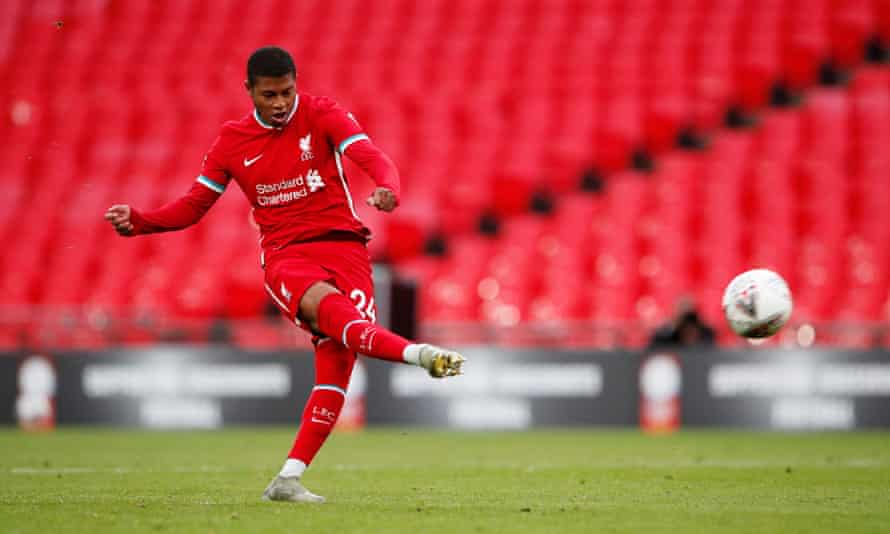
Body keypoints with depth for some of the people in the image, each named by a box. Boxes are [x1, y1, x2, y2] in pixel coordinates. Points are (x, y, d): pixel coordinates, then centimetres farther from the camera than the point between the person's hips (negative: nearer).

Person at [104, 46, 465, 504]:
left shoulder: (322, 115, 1)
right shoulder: (232, 141, 8)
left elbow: (373, 158, -13)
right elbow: (192, 207, 16)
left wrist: (387, 188, -37)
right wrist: (136, 222, -1)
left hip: (342, 246, 0)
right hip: (285, 256, 0)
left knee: (337, 358, -16)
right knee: (325, 304, -35)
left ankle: (289, 478, -13)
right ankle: (420, 354, -57)